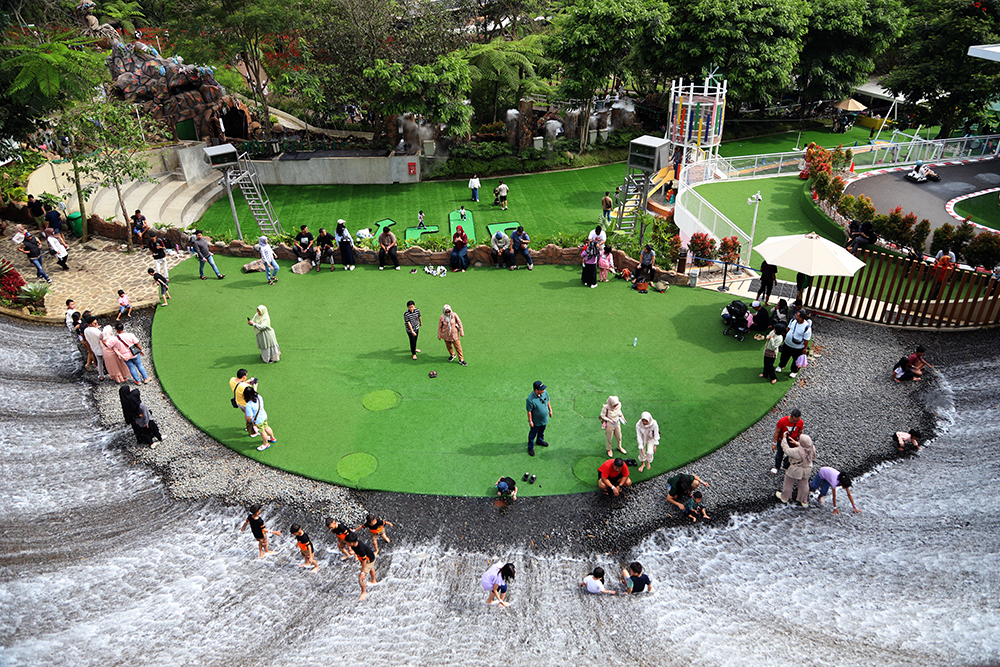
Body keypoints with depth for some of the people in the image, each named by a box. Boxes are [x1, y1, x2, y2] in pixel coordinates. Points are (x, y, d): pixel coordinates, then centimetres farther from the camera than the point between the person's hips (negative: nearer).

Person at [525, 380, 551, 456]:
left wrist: (550, 410, 12)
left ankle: (540, 441, 59)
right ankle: (530, 447, 40)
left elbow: (548, 401, 4)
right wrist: (530, 422, -15)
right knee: (533, 434, 17)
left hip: (544, 419, 6)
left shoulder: (545, 393, -17)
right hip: (536, 421, -6)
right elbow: (529, 411, -24)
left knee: (542, 431, 31)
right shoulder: (530, 399, -36)